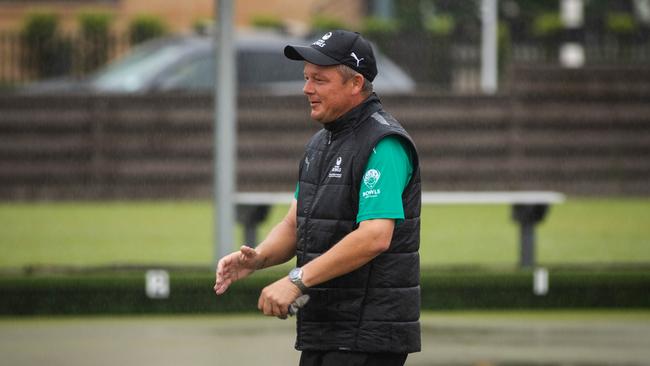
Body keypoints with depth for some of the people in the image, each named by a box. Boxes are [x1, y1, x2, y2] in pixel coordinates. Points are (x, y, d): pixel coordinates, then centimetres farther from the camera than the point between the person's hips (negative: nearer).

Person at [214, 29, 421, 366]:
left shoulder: (383, 145, -14)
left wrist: (297, 280, -25)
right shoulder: (320, 143, 18)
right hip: (322, 333, 9)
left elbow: (375, 237, -25)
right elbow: (294, 224, 18)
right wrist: (258, 258, -5)